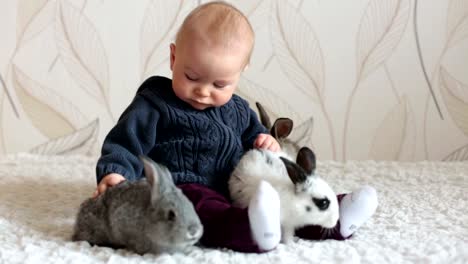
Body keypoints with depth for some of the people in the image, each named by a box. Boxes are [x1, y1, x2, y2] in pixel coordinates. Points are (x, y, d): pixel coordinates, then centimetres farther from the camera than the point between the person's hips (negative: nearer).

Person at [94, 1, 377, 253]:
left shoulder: (238, 110, 14)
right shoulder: (155, 104, -6)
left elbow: (252, 135, 30)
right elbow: (126, 143, -8)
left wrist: (264, 142, 6)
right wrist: (115, 173, -27)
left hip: (237, 189, 9)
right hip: (182, 189, -8)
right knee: (202, 206, -41)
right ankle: (248, 229, -68)